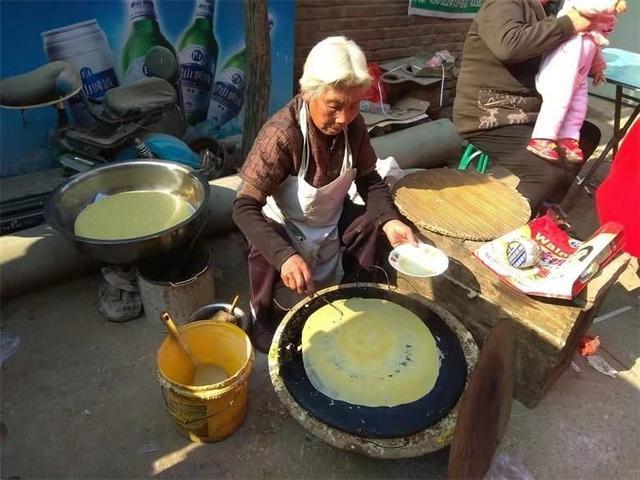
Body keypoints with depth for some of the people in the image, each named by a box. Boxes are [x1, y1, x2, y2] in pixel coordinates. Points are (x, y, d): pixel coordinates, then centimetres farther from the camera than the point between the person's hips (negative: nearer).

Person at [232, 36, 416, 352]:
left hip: (335, 229, 6)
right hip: (287, 237, -5)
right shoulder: (281, 135, -31)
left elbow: (368, 179, -1)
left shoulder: (353, 125, -14)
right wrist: (284, 256, -48)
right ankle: (266, 326, 30)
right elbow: (244, 209, -31)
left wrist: (389, 219, -21)